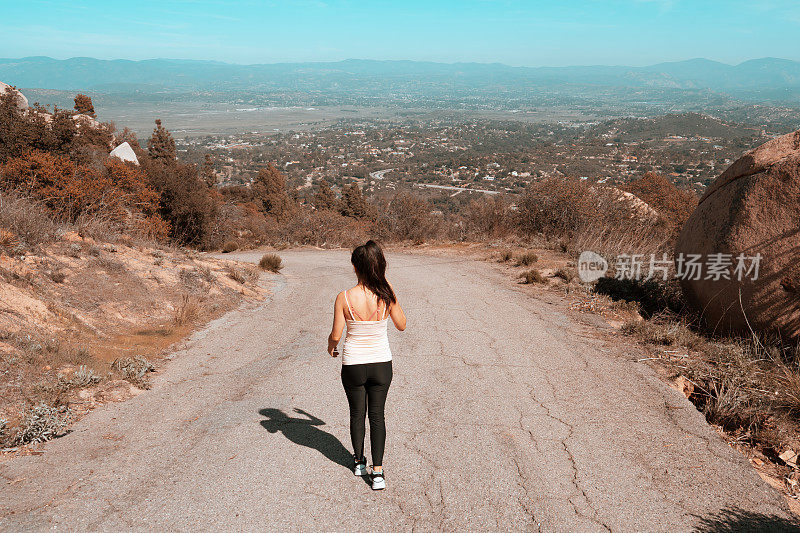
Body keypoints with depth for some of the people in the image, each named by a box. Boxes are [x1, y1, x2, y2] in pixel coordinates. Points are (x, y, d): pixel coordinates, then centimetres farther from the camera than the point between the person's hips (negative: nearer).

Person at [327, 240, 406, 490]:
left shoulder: (344, 298, -17)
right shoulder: (387, 296, -14)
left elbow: (335, 334, -11)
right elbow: (401, 325, 2)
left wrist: (331, 346, 13)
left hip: (353, 364, -1)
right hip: (381, 364, 1)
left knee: (357, 414, 20)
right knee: (377, 415, 13)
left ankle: (359, 462, 36)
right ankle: (377, 471, 6)